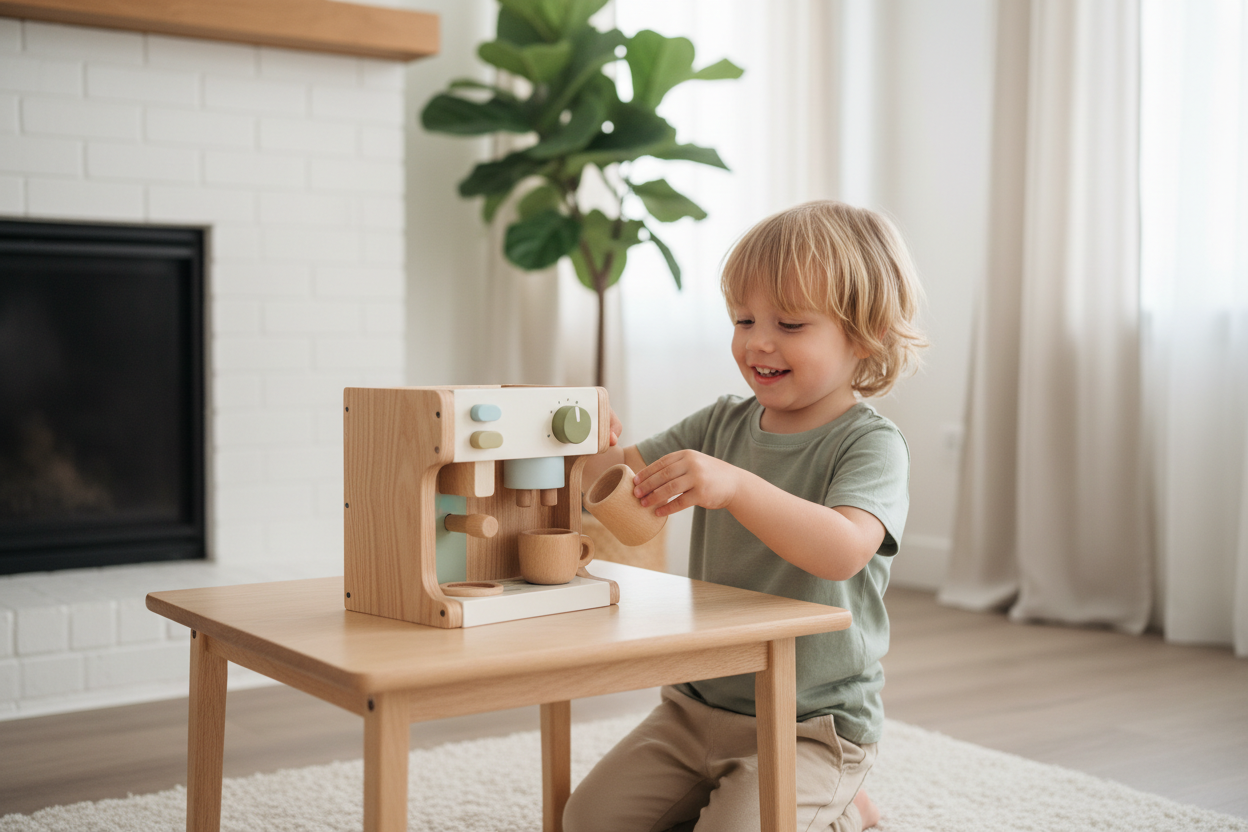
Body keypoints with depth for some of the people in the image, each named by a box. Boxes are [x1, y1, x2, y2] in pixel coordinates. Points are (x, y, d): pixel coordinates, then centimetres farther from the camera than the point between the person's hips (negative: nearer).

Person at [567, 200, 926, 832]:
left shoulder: (870, 444, -14)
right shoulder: (722, 424, 4)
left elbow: (843, 551, -32)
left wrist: (734, 485, -43)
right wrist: (592, 450, -23)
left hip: (809, 725, -5)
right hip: (698, 704, 6)